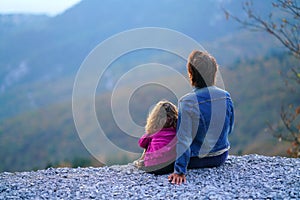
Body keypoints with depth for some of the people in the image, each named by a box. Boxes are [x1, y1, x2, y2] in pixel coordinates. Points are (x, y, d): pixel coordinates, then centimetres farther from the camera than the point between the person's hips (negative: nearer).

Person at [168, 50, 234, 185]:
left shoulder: (187, 102, -23)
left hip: (196, 161, -5)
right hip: (221, 157, 6)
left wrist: (179, 171, -20)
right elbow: (229, 130, 5)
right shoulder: (226, 96, -8)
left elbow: (183, 139, -23)